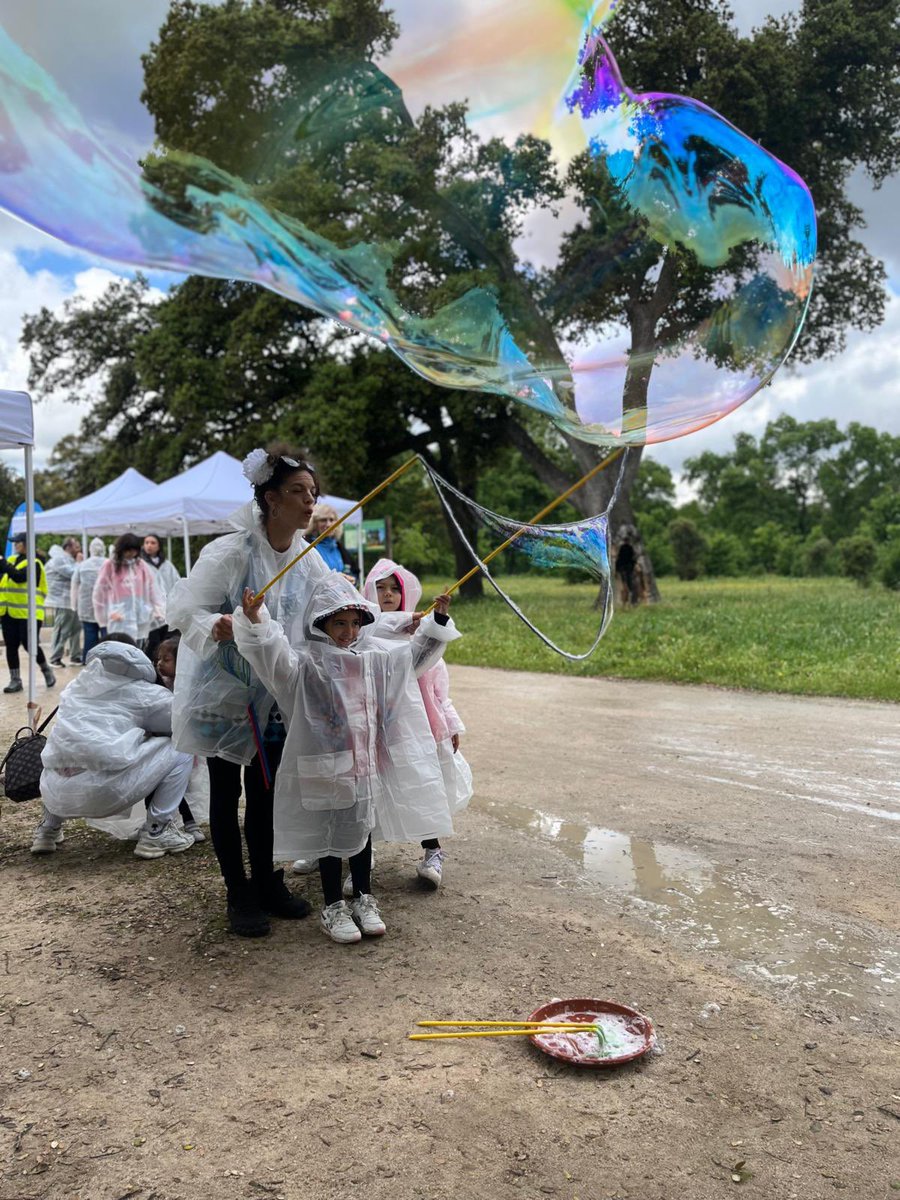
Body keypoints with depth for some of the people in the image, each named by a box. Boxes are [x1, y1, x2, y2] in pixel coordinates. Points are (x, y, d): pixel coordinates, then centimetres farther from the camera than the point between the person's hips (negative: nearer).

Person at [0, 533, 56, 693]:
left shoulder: (34, 563, -8)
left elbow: (18, 577, -24)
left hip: (28, 613, -7)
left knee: (29, 645, -6)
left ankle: (46, 670, 18)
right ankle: (15, 680, 14)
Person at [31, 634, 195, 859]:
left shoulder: (76, 687, 22)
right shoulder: (143, 692, 10)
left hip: (54, 794, 6)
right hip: (104, 793, -6)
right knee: (181, 748, 10)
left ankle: (48, 829, 35)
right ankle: (157, 833, 10)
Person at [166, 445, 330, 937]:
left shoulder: (310, 561, -2)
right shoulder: (230, 552, -20)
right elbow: (183, 609, -19)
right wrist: (215, 627, -38)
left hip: (274, 695, 5)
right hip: (222, 689, -5)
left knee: (265, 791, 15)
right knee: (226, 792, 8)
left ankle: (266, 882, 31)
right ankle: (238, 893, 22)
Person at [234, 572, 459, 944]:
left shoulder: (376, 652, 5)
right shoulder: (306, 659, -13)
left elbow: (415, 654, 19)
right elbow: (275, 656, -32)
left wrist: (438, 621, 14)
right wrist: (255, 621, -47)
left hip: (367, 763, 5)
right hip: (327, 766, -5)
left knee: (363, 830, 17)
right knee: (331, 835, 8)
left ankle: (364, 900, 33)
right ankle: (334, 908, 24)